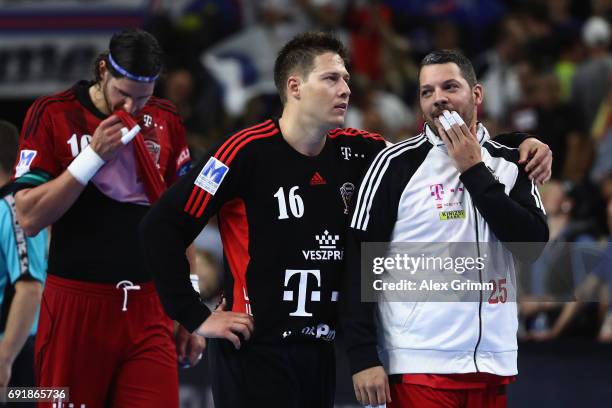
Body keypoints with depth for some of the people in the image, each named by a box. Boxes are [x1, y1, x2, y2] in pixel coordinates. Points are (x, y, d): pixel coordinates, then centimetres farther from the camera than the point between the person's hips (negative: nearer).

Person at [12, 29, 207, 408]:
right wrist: (94, 156, -15)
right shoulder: (52, 114, -2)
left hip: (150, 308, 3)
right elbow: (29, 218, -9)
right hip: (76, 305, -3)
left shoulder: (166, 122, 10)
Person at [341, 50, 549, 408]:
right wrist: (363, 358, -10)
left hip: (492, 363, 3)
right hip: (420, 364, -3)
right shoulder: (397, 163, -1)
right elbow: (359, 260, -3)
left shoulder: (509, 164, 9)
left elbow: (532, 245, -3)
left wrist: (474, 171, -6)